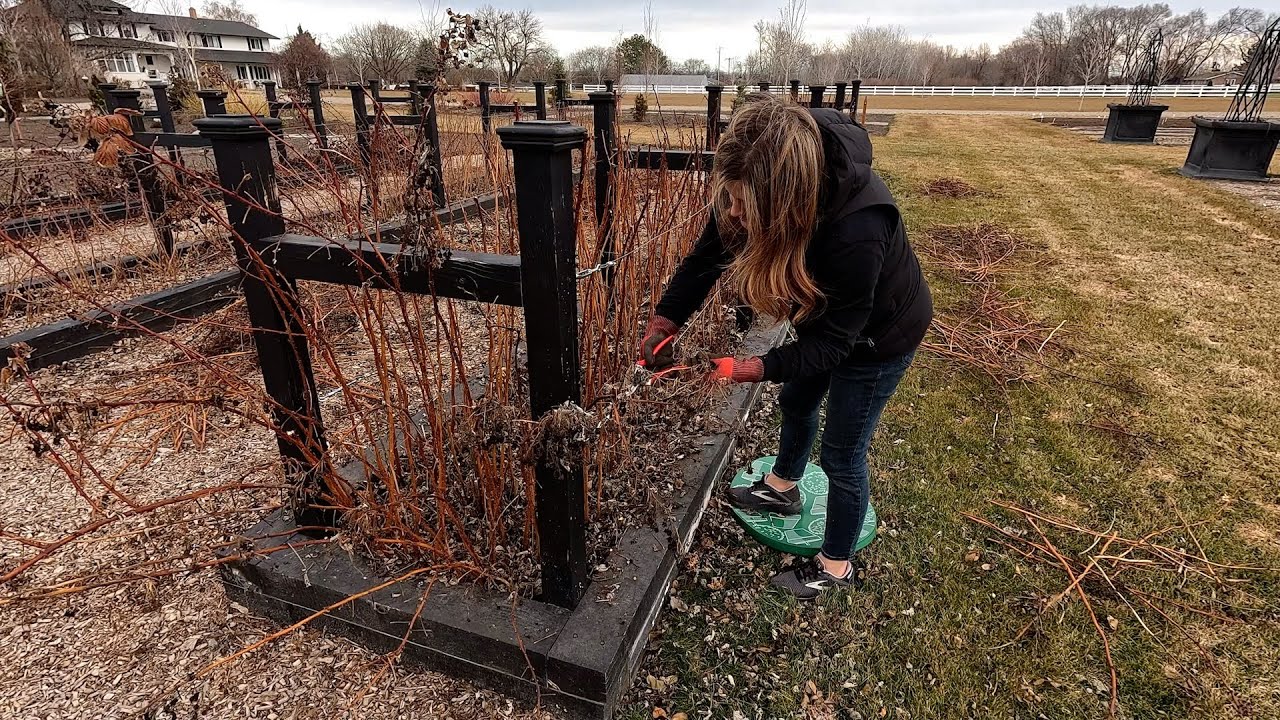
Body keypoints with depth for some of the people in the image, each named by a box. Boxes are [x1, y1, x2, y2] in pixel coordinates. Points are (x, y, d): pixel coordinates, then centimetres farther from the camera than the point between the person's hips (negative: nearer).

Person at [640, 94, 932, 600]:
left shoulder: (858, 229, -44)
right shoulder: (753, 187, -26)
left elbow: (835, 339, -32)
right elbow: (708, 253, -15)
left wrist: (754, 369, -36)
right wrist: (665, 320, -22)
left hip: (877, 335, -7)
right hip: (827, 313, 7)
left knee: (842, 453, 6)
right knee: (797, 403, 25)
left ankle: (835, 566, 31)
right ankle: (782, 488, 55)